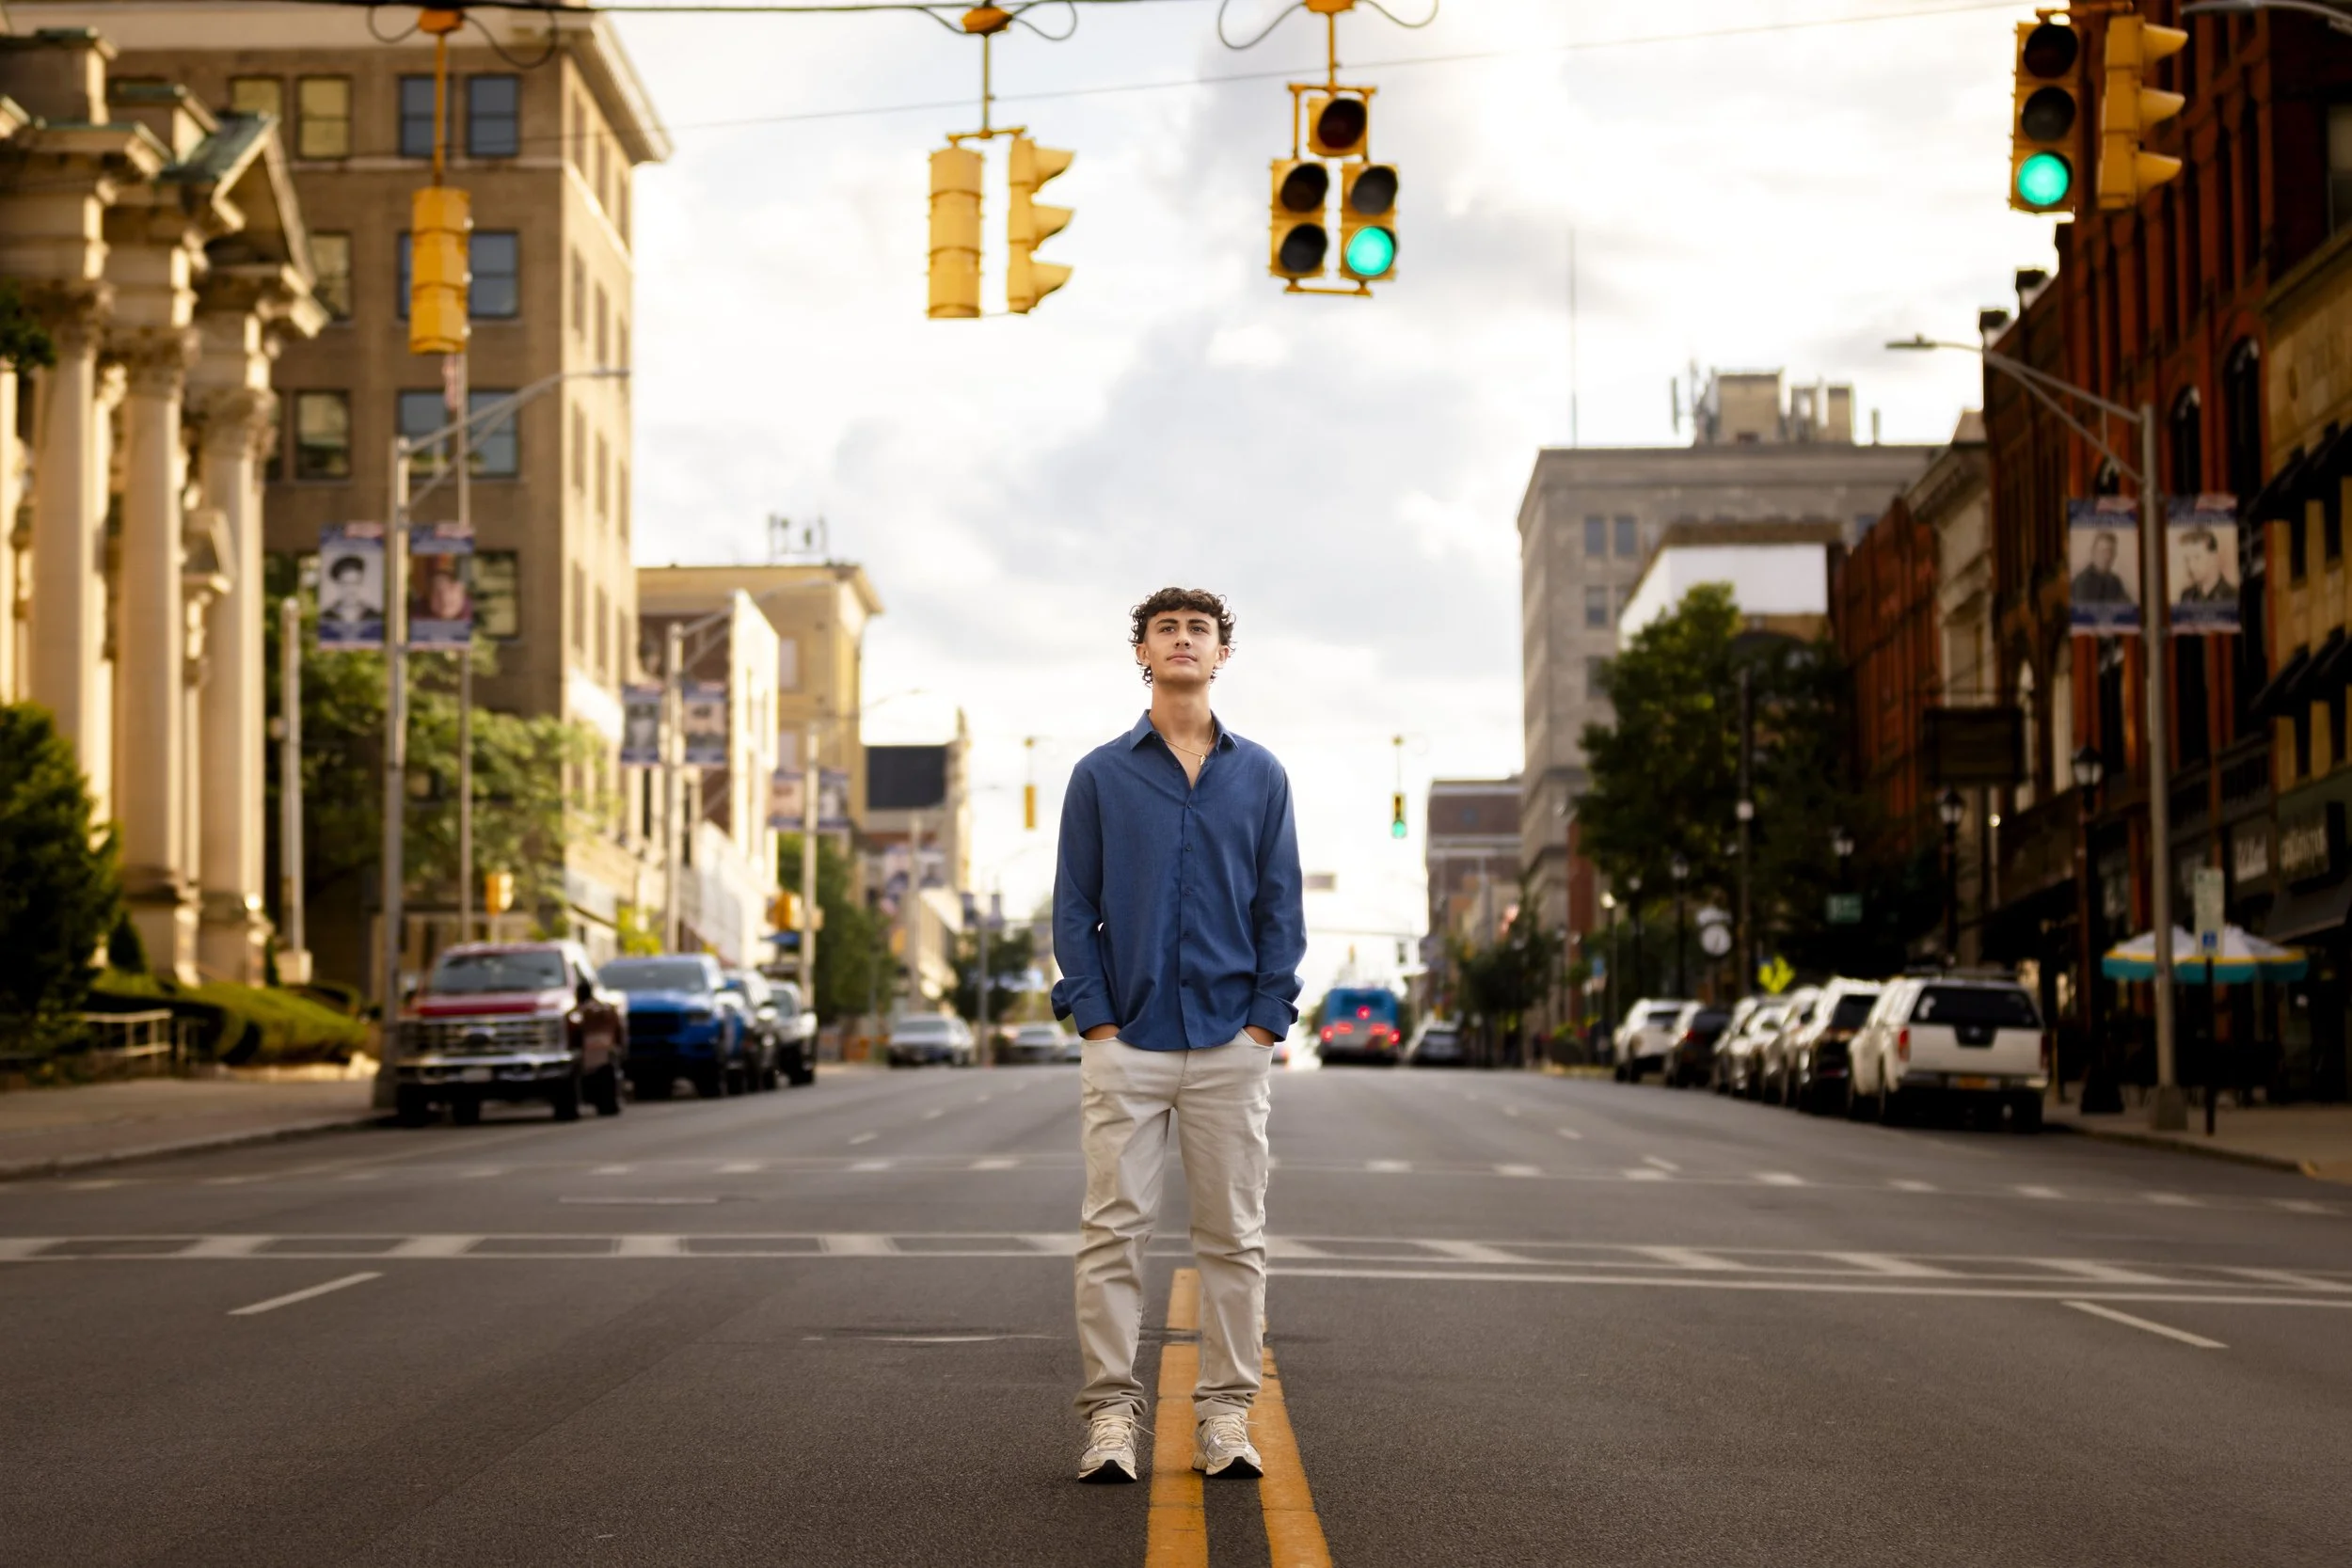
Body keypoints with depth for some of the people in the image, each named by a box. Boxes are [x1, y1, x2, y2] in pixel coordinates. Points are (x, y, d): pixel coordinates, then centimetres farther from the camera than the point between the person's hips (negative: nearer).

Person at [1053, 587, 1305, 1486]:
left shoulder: (1260, 776, 9)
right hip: (1126, 1043, -1)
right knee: (1113, 1231, -3)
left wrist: (1266, 1021, -3)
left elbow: (1281, 910, 8)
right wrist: (1094, 1019, -6)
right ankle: (1110, 1412, 2)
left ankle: (1226, 1414, 9)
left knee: (1234, 1235, 3)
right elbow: (1074, 908, 4)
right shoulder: (1100, 776, 6)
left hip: (1231, 1045, 1)